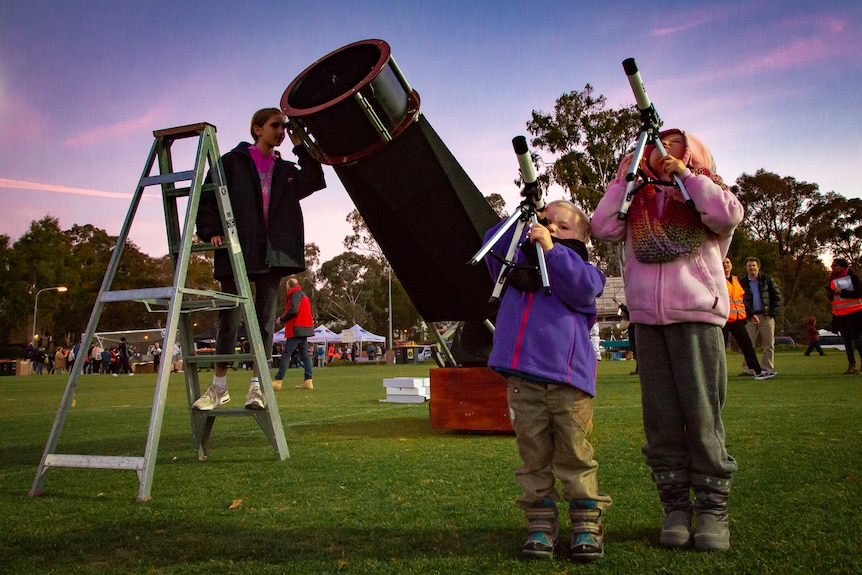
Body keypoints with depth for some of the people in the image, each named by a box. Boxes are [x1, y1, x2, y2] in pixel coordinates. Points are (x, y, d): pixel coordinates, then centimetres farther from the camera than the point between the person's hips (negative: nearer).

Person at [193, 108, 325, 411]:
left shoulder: (285, 170, 19)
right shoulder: (233, 161, 7)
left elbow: (315, 181, 4)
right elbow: (208, 197, 3)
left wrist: (300, 146, 3)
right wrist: (211, 231, -10)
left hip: (273, 255, 3)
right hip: (237, 251, -3)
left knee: (266, 318, 0)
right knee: (229, 317, 1)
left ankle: (257, 385, 5)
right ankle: (219, 385, 14)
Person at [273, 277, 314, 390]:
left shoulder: (295, 294, -7)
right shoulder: (304, 295, 22)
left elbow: (293, 310, -20)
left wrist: (281, 319, -5)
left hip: (296, 330, -9)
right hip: (305, 330, 9)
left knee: (286, 354, -8)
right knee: (304, 355, 6)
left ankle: (278, 381, -9)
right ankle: (308, 381, 1)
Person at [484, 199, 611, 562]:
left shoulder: (581, 268, 10)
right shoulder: (519, 263, 22)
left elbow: (583, 288, -11)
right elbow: (493, 246, 11)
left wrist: (550, 248, -16)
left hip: (568, 376, -3)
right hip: (522, 376, 3)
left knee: (574, 454, -1)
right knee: (533, 454, 6)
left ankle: (587, 525, 10)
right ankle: (540, 524, 13)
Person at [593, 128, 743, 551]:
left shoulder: (703, 190, 12)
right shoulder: (636, 200, 20)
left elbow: (729, 216, -10)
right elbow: (602, 227, 6)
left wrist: (683, 172, -3)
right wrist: (622, 178, 7)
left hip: (697, 315, -3)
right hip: (647, 319, 3)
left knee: (702, 413, -4)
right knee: (661, 416, 4)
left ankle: (712, 506, 6)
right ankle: (675, 505, 13)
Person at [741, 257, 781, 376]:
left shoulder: (767, 280, 8)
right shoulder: (743, 283, 9)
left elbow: (777, 296, 6)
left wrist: (773, 313, -4)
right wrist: (751, 314, -9)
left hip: (766, 316, 0)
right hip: (750, 318, 1)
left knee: (768, 344, -1)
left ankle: (767, 369, 4)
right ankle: (748, 369, -2)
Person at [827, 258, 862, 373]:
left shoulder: (852, 277, -5)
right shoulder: (832, 280, 11)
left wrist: (841, 292, -22)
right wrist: (830, 293, -4)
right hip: (840, 315, 6)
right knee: (847, 340, 8)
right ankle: (852, 365, 12)